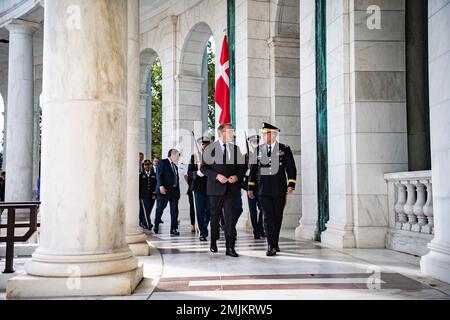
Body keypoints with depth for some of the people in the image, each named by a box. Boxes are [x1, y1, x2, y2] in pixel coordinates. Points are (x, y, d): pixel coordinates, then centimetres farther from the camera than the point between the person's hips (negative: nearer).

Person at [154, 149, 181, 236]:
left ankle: (173, 229, 4)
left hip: (174, 191, 7)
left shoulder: (175, 166, 21)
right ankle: (156, 226, 15)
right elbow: (159, 175, -11)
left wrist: (178, 193, 14)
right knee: (160, 209, 1)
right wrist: (161, 186, -23)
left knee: (174, 210, 1)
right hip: (164, 190, -7)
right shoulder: (162, 162, -1)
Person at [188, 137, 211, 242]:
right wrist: (197, 173, -18)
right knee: (200, 211, 0)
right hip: (198, 187, -1)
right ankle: (202, 233, 8)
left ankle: (204, 226, 26)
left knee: (210, 210, 0)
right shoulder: (194, 157, 7)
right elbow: (189, 173, 1)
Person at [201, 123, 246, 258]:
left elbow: (242, 167, 11)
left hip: (232, 188, 1)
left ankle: (230, 247, -5)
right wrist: (217, 176, -17)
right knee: (215, 216, 13)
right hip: (216, 188, -1)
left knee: (230, 217, -6)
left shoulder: (236, 149, 7)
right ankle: (213, 242, 33)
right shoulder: (210, 148, -1)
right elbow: (204, 168, -4)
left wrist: (236, 176, -9)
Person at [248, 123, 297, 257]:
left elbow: (291, 168, 1)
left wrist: (291, 185, -10)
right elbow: (253, 169, 11)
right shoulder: (258, 150, 8)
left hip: (279, 190, 0)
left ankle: (275, 244, 23)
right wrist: (251, 187, 8)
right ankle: (271, 246, -6)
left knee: (277, 217, 8)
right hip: (263, 190, 1)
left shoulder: (285, 149, 2)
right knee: (268, 217, -6)